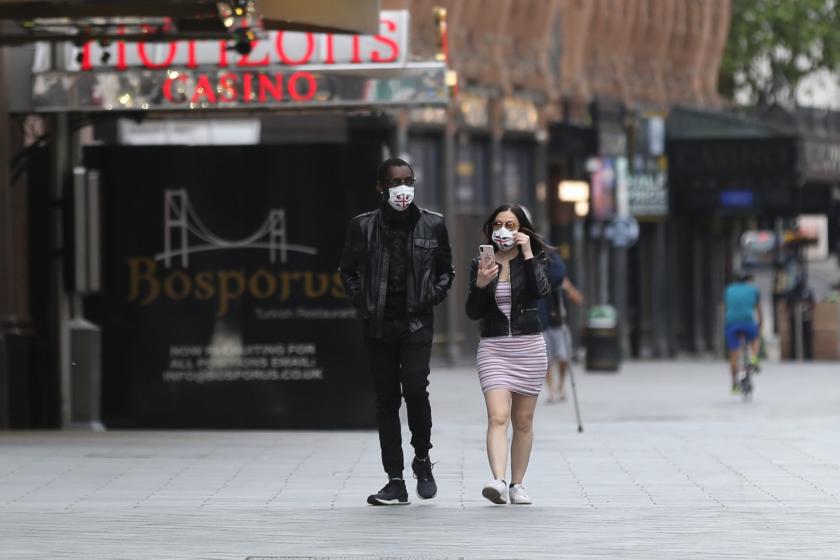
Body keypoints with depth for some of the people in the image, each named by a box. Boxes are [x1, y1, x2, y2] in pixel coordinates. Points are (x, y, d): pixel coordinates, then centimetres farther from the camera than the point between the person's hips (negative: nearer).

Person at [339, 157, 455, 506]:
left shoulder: (432, 225, 3)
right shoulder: (363, 227, 2)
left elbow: (445, 271, 15)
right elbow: (347, 271, 14)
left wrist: (431, 298, -1)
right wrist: (362, 303, 1)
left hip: (416, 324, -1)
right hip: (379, 326, 1)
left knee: (415, 390, -17)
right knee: (386, 400, 3)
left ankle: (422, 458, 9)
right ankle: (395, 483, 7)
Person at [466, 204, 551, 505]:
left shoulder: (533, 260, 3)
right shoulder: (481, 264, 6)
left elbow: (542, 290, -18)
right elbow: (473, 312, 2)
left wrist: (527, 254, -15)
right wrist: (480, 285, -15)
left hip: (529, 346, 0)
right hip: (493, 347, 0)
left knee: (523, 421, 7)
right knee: (498, 417, -16)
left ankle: (517, 484, 16)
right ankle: (498, 481, -30)